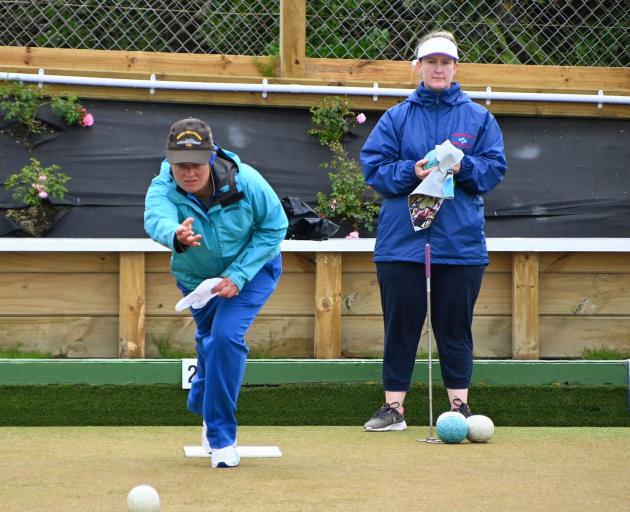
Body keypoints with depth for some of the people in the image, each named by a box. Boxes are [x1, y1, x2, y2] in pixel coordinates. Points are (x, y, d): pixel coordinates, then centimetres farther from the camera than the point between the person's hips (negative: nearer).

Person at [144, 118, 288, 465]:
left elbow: (274, 226, -17)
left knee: (226, 335, -23)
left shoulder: (246, 181, -30)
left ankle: (221, 436, -15)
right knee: (209, 343, 17)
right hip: (196, 278, 3)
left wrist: (238, 275, -25)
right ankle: (205, 409, 50)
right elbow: (157, 219, -52)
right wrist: (176, 236, -77)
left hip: (252, 270, -2)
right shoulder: (162, 188, -30)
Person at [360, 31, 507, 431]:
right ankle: (394, 406, 8)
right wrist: (410, 172, -15)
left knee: (455, 326, 4)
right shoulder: (397, 117, 7)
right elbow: (373, 166, 1)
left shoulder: (478, 117, 8)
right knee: (400, 326, 2)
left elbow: (495, 167, 3)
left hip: (461, 243, 0)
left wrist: (463, 168, -14)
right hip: (402, 241, 0)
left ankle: (460, 405, 12)